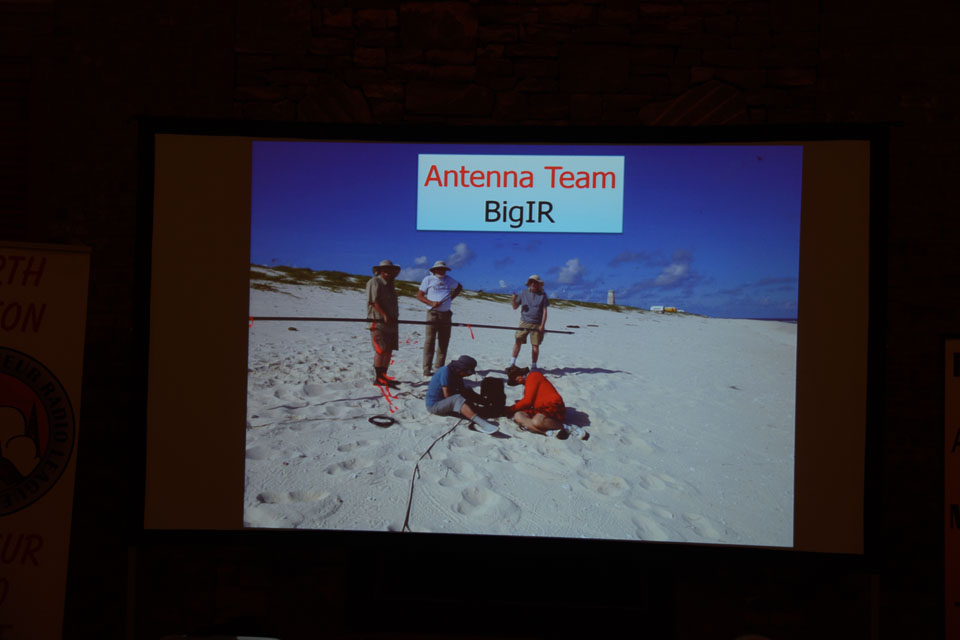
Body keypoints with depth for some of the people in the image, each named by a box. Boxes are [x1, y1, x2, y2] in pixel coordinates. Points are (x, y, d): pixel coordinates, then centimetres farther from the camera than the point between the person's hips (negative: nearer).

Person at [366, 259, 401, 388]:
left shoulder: (389, 284, 21)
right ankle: (378, 378, -8)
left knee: (389, 351, 7)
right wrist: (384, 315, -23)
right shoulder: (374, 282, -6)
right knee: (381, 350, -12)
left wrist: (394, 317, 15)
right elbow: (374, 301, -16)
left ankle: (383, 376, 15)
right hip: (379, 322, -9)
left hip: (391, 323, 9)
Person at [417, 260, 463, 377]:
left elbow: (459, 287, 31)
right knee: (430, 341, -8)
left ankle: (439, 368, 13)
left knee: (444, 342, 6)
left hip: (446, 314, 5)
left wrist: (451, 297, 13)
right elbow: (419, 295, 1)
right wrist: (431, 303, -15)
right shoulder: (428, 279, 3)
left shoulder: (449, 280, 14)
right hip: (433, 313, -5)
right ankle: (427, 369, -8)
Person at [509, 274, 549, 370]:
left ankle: (533, 366, 12)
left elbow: (544, 311, 1)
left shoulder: (542, 295, 4)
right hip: (524, 322, 1)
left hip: (537, 324, -1)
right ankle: (512, 363, 2)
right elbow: (515, 307, 14)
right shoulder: (523, 294, 10)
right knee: (517, 341, -7)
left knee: (535, 345, 1)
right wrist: (513, 300, -9)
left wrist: (542, 325, -7)